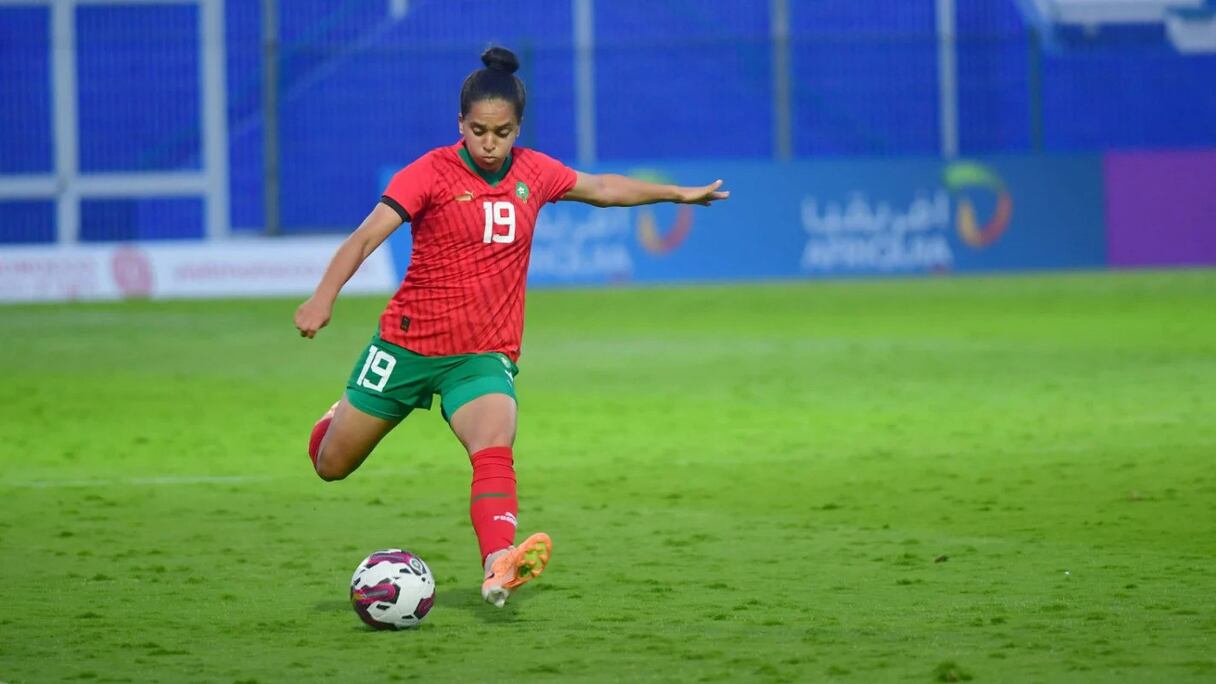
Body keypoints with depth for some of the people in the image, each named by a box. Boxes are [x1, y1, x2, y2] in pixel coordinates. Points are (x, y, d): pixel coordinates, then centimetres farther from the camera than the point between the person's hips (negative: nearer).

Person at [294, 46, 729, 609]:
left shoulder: (534, 173, 3)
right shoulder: (431, 172, -11)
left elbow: (603, 188, 22)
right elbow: (368, 235, -22)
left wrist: (680, 193, 30)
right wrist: (324, 296, -37)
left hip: (483, 358, 2)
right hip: (408, 345, -1)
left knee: (495, 451, -28)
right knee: (331, 466, 10)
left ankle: (498, 565, -48)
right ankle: (340, 419, 46)